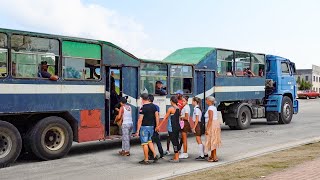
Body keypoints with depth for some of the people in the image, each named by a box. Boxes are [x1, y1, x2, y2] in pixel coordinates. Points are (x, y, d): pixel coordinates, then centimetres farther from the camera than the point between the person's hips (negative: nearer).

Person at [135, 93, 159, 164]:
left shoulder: (143, 108, -15)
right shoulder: (153, 106, 5)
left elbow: (140, 120, -16)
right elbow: (157, 116, 8)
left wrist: (137, 131, -12)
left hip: (144, 127, -7)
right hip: (151, 126, 7)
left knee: (144, 143, 1)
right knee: (149, 141, 22)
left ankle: (146, 160, 6)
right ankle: (155, 155, 11)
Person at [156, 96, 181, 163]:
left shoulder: (171, 109, -13)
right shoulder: (178, 109, 7)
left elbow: (165, 118, -10)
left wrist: (159, 126, -5)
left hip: (172, 128, -7)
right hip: (178, 127, 8)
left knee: (174, 142, -4)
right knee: (176, 141, 13)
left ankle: (176, 158, 0)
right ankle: (175, 157, 21)